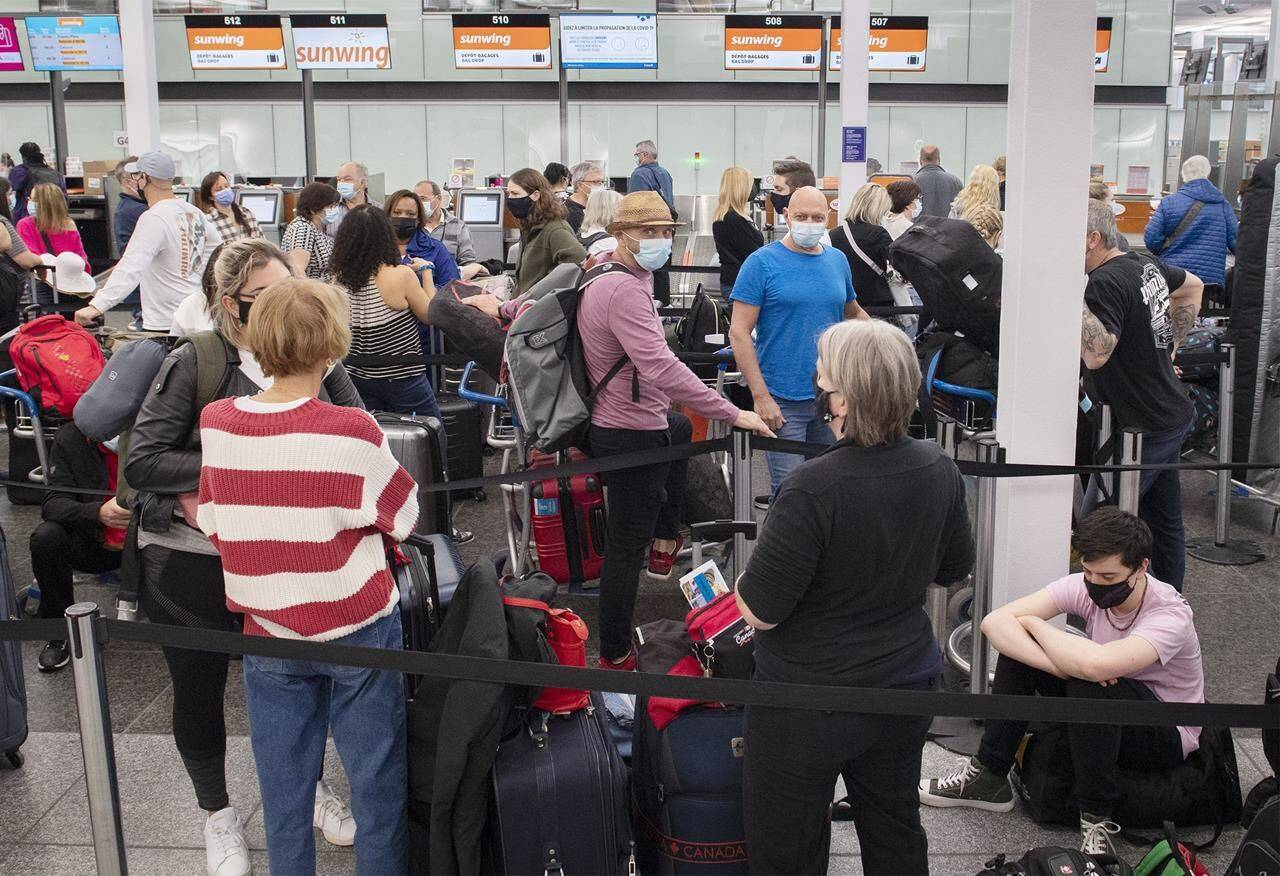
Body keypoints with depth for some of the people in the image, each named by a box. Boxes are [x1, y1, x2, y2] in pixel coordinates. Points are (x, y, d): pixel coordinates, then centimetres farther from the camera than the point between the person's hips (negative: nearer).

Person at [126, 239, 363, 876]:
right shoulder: (196, 363, -15)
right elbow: (141, 462, -17)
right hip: (188, 562, -2)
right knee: (199, 691, 15)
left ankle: (308, 786, 43)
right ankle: (216, 811, 38)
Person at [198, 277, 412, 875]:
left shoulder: (215, 424, -7)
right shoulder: (351, 433, -19)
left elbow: (210, 523, 3)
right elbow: (402, 517, -5)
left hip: (267, 636, 4)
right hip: (359, 630, -3)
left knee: (284, 788, 16)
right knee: (377, 783, 11)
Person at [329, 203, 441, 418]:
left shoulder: (340, 278, -5)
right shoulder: (401, 276, -20)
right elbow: (430, 316, -5)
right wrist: (425, 272, 7)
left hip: (358, 377, 5)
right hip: (402, 378, -5)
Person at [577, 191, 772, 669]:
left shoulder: (599, 277, 6)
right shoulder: (625, 290, -27)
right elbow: (661, 368, -36)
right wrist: (733, 413, -34)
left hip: (611, 420, 11)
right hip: (632, 436, -11)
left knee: (680, 429, 39)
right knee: (626, 546, 0)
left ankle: (665, 546, 40)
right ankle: (615, 656, 13)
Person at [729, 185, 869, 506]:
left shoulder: (838, 260, 9)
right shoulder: (762, 263, -6)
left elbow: (853, 314, 25)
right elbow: (739, 332, -10)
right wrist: (761, 396, -15)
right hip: (783, 402, -5)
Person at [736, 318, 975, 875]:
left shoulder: (813, 489, -29)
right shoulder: (938, 470, -7)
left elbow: (759, 610, -23)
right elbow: (953, 570, 9)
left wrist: (742, 581, -3)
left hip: (810, 704, -6)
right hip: (907, 683, 6)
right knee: (895, 829, 26)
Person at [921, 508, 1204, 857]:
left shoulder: (1171, 616, -30)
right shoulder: (1084, 586, -14)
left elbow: (1095, 663, -49)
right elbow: (995, 621, -23)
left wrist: (1034, 623, -29)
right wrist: (1059, 665, -37)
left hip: (1166, 737, -6)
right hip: (1103, 710, 6)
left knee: (1088, 684, -36)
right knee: (1017, 643, -13)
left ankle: (1097, 817, -19)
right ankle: (988, 776, -3)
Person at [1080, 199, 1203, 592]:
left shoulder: (1106, 283, -21)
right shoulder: (1146, 264, 9)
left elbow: (1096, 354, -32)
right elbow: (1193, 286, 28)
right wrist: (1170, 345, 24)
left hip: (1141, 430, -10)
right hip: (1172, 416, 10)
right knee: (1165, 523, 19)